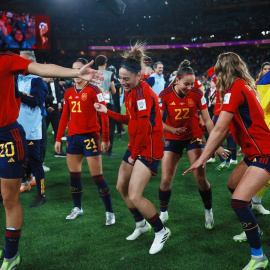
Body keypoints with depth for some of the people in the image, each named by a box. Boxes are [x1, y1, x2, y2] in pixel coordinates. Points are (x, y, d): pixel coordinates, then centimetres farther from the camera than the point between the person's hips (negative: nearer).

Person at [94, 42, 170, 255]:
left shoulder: (143, 92, -20)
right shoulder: (130, 91, 9)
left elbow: (144, 127, -22)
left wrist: (134, 154, -14)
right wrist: (108, 112, 8)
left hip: (148, 148, -10)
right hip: (136, 147, 10)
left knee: (134, 196, -14)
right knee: (122, 186, 18)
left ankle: (161, 231, 9)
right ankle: (141, 224, 39)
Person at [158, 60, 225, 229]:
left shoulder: (197, 94, -14)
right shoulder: (165, 95, -16)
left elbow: (207, 120, -9)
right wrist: (172, 129, -30)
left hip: (194, 137, 0)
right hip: (173, 138, 0)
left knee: (200, 178, -8)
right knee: (166, 179, -2)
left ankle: (209, 212, 16)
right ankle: (163, 213, 22)